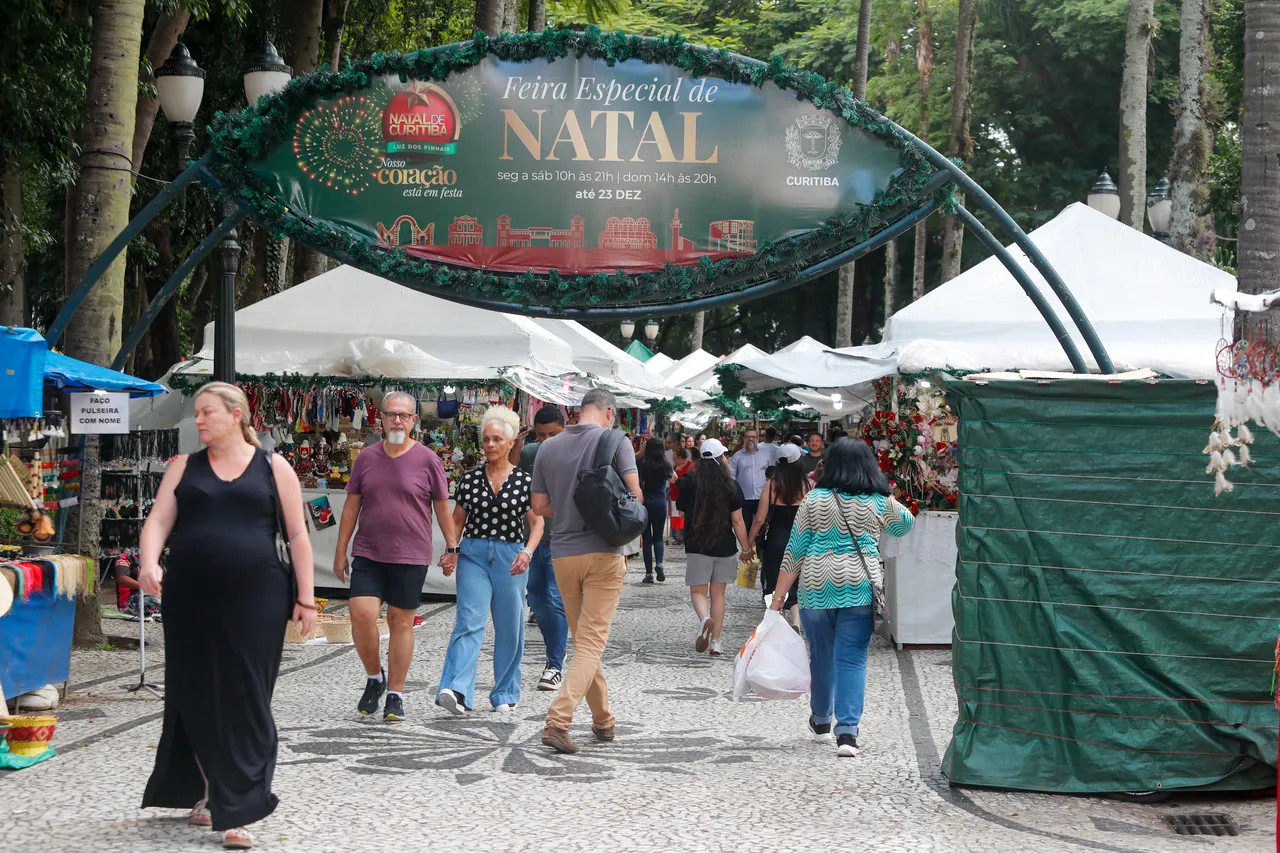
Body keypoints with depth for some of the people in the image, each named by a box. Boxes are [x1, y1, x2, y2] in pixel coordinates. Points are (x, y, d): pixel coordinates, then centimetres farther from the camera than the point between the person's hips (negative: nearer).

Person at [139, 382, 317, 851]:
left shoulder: (273, 468, 4)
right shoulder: (184, 468, 10)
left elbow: (297, 536, 4)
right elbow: (158, 521, 0)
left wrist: (305, 598, -1)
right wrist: (149, 564, -20)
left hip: (255, 600, -2)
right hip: (191, 600, 3)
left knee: (245, 701, -3)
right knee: (197, 698, 8)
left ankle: (237, 810, 0)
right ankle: (208, 791, 26)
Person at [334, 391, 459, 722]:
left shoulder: (427, 460, -1)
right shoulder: (367, 457, 6)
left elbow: (442, 507, 6)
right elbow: (351, 506, 11)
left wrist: (452, 547, 4)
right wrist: (341, 551, 10)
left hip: (410, 557, -2)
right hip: (367, 554, 2)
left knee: (401, 621, 4)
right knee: (362, 614, -11)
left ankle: (395, 694, 14)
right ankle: (374, 678, 13)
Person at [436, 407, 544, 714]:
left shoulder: (524, 481, 1)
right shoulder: (470, 479, 7)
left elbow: (537, 523, 2)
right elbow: (458, 520, 13)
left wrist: (527, 552, -14)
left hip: (510, 559, 0)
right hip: (474, 555, 0)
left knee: (509, 629, 6)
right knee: (469, 622, -13)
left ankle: (505, 694, 19)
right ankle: (457, 691, -25)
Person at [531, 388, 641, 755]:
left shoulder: (549, 447, 6)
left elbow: (540, 506, 8)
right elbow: (635, 494, -10)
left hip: (563, 554, 4)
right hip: (604, 552, -4)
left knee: (582, 640, 17)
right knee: (592, 642, -4)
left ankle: (603, 719, 25)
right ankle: (557, 720, -18)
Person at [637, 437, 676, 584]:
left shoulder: (641, 464, -10)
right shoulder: (665, 466, 0)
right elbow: (673, 479, 18)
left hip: (645, 504, -2)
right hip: (660, 504, 2)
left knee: (647, 538, 4)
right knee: (658, 537, 14)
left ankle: (649, 573, 2)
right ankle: (659, 563, -11)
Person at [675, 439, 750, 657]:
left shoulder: (690, 483, -6)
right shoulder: (732, 487, -6)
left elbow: (682, 511, 6)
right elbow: (737, 521, -6)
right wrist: (746, 549, 1)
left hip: (697, 546, -1)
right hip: (725, 546, 1)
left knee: (698, 591, 7)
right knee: (718, 593, 11)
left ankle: (704, 619, -25)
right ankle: (715, 641, 10)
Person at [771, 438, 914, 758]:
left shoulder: (814, 501, 1)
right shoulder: (879, 503, 4)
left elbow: (794, 552, 1)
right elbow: (905, 524, 26)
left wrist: (778, 595, 6)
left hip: (816, 586, 1)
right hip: (860, 587, -1)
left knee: (821, 655, 17)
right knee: (852, 658, 0)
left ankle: (820, 721, 36)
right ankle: (847, 731, -11)